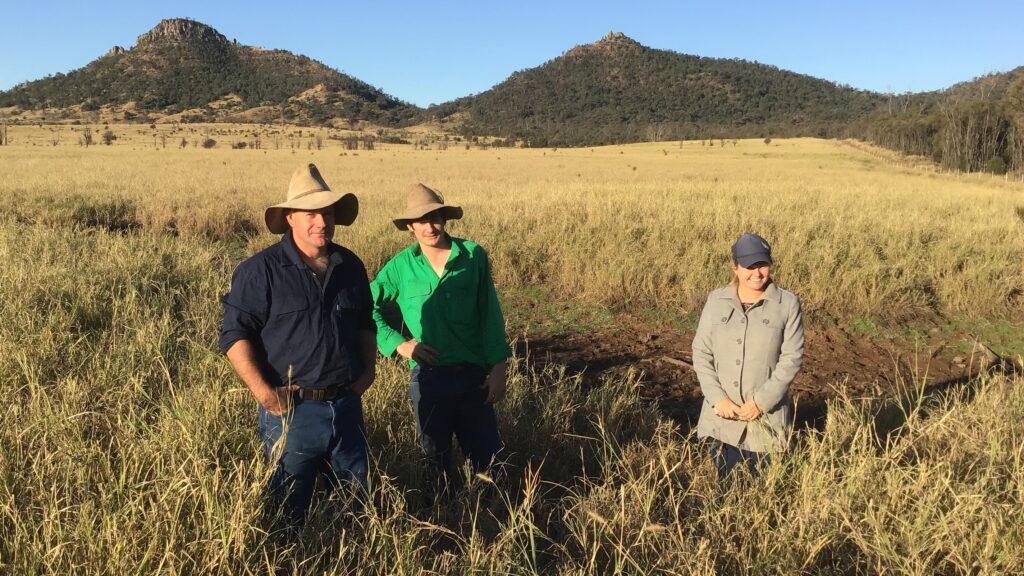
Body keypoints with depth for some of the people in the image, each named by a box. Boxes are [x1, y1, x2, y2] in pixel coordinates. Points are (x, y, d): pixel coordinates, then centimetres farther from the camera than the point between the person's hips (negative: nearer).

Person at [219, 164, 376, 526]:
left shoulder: (350, 266, 7)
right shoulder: (261, 270, -9)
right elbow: (235, 335, -10)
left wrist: (368, 370, 8)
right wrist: (263, 391, -18)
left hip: (347, 406, 5)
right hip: (291, 409, -5)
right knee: (287, 513, 10)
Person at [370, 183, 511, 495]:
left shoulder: (473, 256, -5)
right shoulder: (401, 266, -4)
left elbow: (490, 315, -2)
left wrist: (498, 367, -4)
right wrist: (398, 343, -9)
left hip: (474, 374, 0)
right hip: (428, 376, 0)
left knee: (488, 456, 10)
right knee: (436, 457, 17)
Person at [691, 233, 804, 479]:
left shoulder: (788, 304, -4)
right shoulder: (717, 301, 2)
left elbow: (792, 357, -7)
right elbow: (701, 353, 2)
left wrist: (762, 401, -13)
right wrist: (718, 398, -9)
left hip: (766, 417, -2)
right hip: (723, 415, 2)